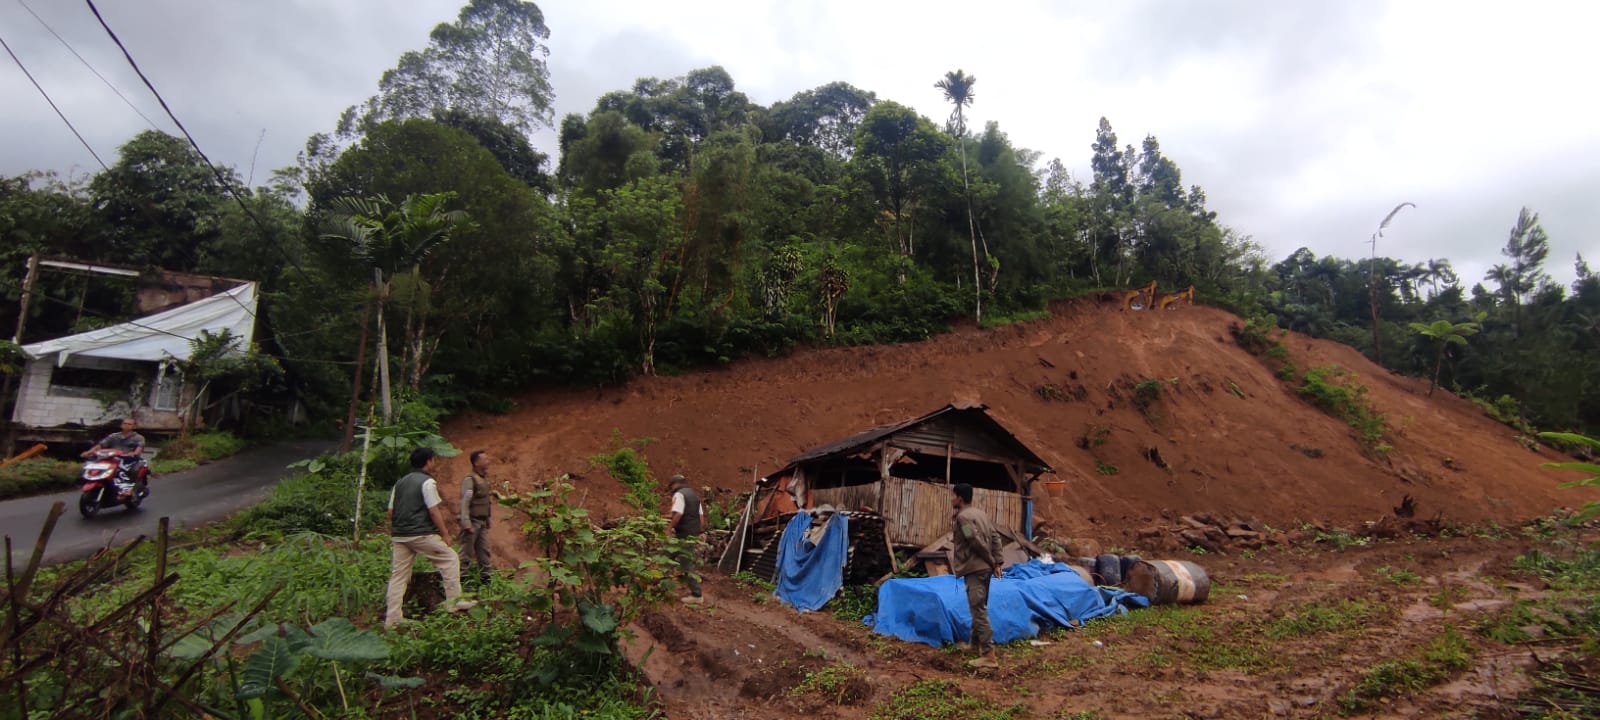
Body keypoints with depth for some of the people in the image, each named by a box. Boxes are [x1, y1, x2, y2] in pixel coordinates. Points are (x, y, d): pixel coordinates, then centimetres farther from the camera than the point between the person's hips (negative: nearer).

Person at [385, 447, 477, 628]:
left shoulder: (400, 483, 15)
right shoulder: (427, 482, -8)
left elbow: (391, 512, 15)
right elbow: (434, 512, -13)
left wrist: (393, 535, 23)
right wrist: (444, 534, -6)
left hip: (399, 536, 7)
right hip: (422, 534, -7)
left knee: (398, 576, 10)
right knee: (450, 560, 5)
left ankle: (392, 619, 11)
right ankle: (454, 603, 4)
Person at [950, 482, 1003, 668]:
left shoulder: (962, 517, -13)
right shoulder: (980, 513, 14)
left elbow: (976, 541, -19)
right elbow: (995, 537, 11)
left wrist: (990, 561, -7)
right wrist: (996, 562, 7)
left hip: (974, 569, -9)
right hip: (984, 568, 9)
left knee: (979, 611, -9)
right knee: (979, 608, 20)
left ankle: (989, 655, -12)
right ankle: (976, 644, 33)